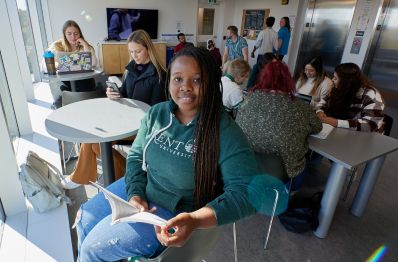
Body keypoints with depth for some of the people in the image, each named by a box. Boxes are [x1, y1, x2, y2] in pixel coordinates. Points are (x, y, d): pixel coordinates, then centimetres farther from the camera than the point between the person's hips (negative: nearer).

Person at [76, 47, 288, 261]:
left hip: (175, 213, -5)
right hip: (138, 190, 6)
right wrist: (135, 194, -13)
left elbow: (244, 191, -27)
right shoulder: (156, 113, -7)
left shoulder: (225, 131, -25)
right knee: (84, 218, 14)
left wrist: (195, 220, -40)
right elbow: (136, 156, 3)